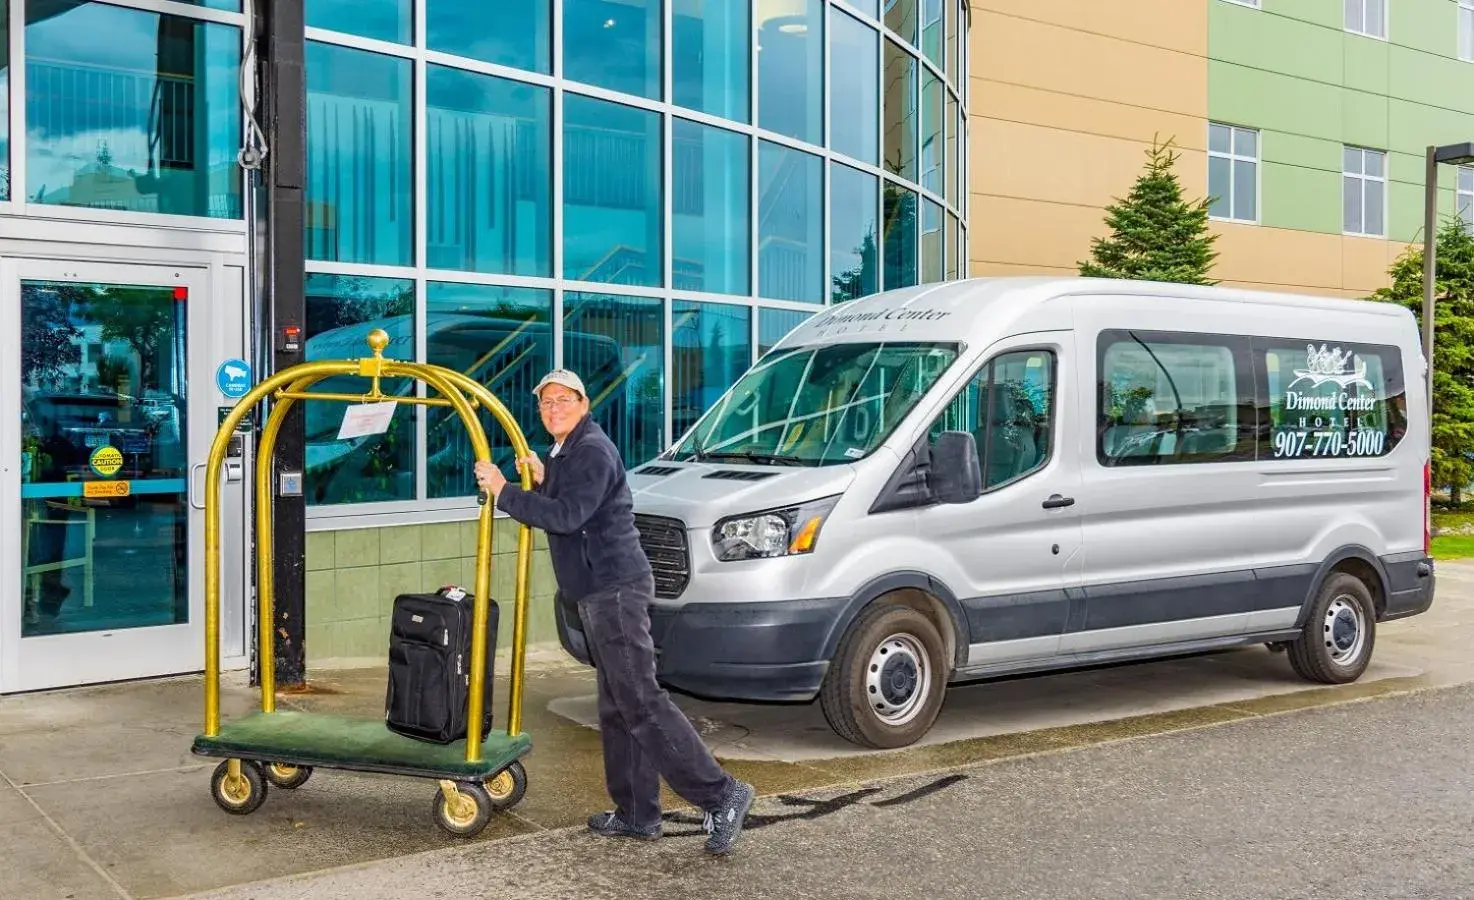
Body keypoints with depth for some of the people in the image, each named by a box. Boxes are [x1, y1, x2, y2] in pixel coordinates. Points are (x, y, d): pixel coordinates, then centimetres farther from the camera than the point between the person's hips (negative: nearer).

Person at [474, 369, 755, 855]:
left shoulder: (592, 451, -12)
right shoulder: (567, 453, 20)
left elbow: (567, 516, -24)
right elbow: (565, 513, 23)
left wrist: (504, 491, -19)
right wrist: (542, 481, 10)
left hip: (615, 590, -11)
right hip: (601, 594, 11)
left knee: (640, 702, -12)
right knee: (617, 708, 12)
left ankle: (721, 795, -11)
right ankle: (637, 815, 17)